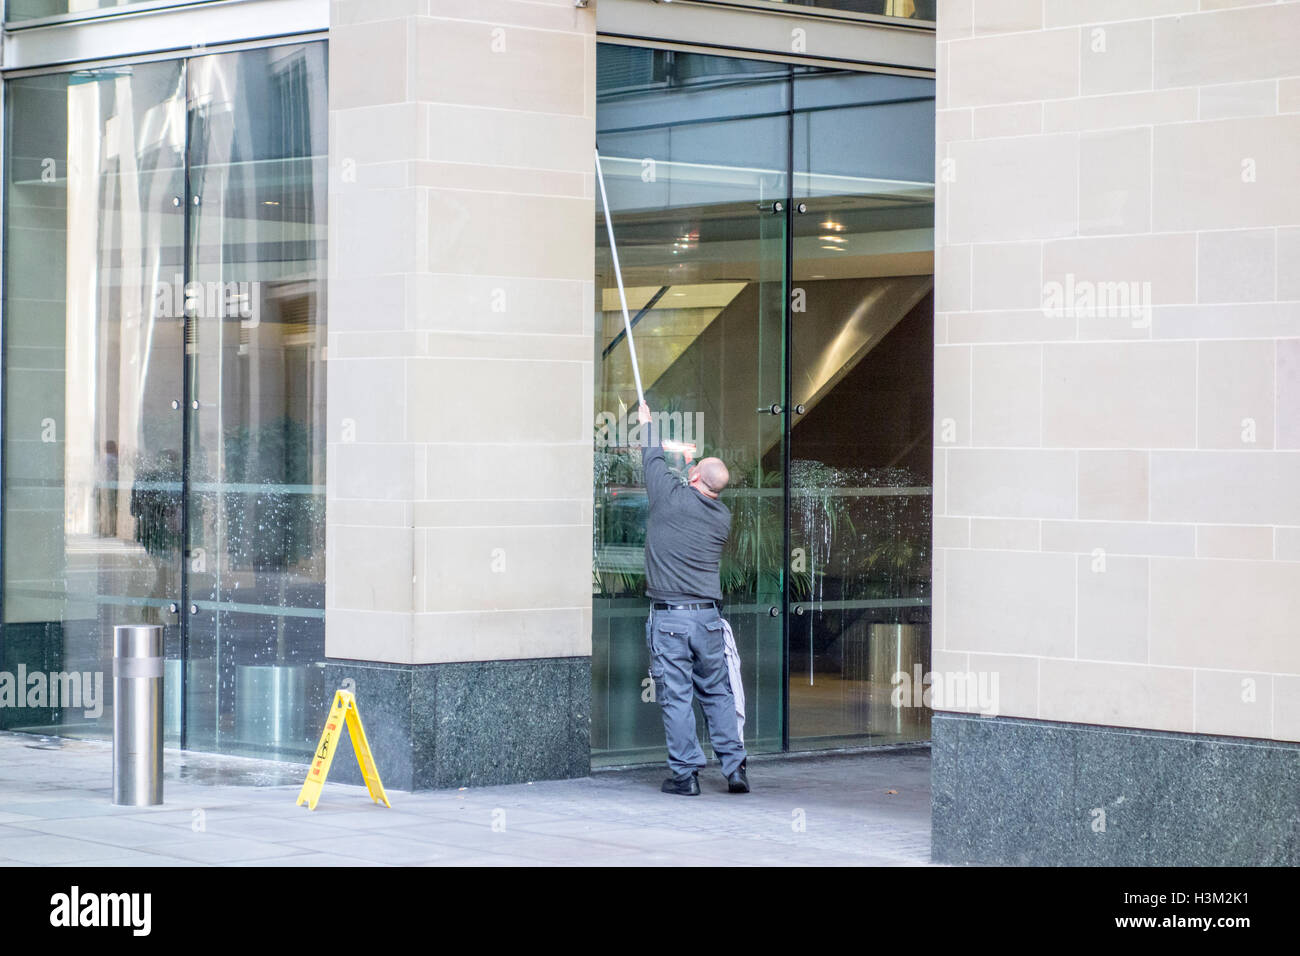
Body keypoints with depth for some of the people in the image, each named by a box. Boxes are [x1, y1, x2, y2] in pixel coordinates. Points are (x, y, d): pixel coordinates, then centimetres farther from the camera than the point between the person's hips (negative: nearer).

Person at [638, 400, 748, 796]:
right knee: (717, 694, 11)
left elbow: (654, 462, 10)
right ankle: (735, 767, 9)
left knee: (675, 697, -1)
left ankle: (685, 774, 0)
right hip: (708, 615, 4)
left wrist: (647, 424, 27)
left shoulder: (671, 498, -7)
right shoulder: (722, 517, 6)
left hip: (668, 617, -4)